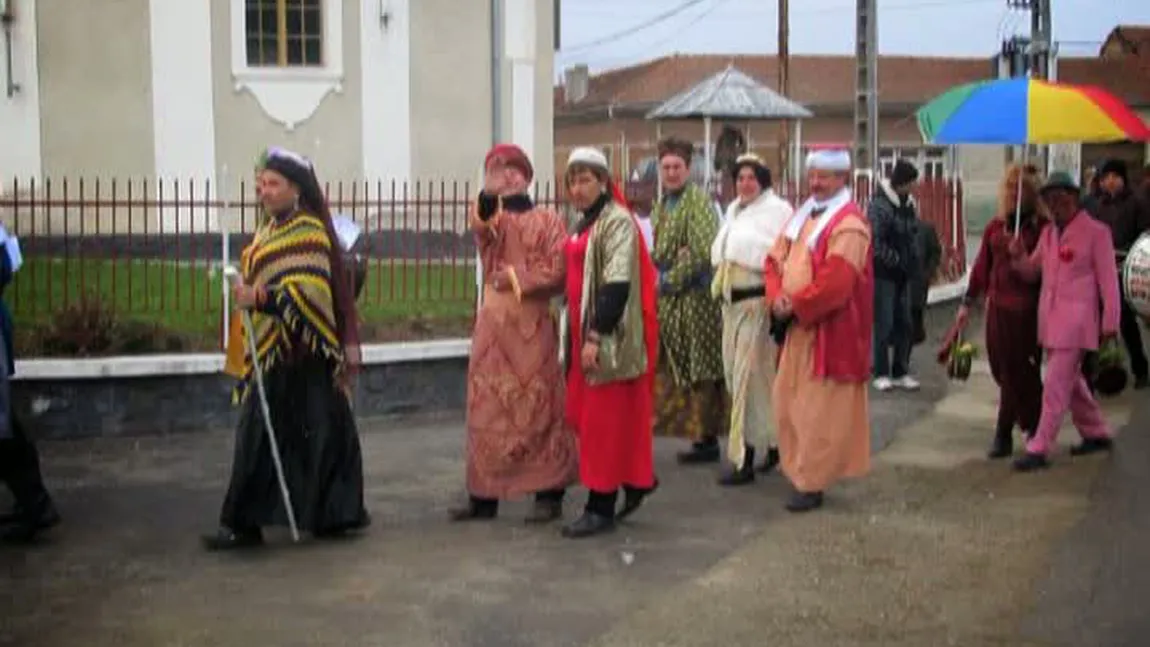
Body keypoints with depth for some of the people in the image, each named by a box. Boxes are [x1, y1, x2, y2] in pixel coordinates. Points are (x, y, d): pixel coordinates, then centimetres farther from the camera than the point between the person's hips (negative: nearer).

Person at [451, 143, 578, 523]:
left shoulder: (547, 220, 4)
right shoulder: (489, 218, 13)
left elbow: (557, 271, -7)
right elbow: (479, 226, -12)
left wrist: (515, 277, -10)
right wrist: (489, 192, -28)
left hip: (532, 326, -4)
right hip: (493, 325, 4)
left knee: (539, 408, -2)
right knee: (487, 409, 4)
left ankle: (549, 495, 4)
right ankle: (483, 495, 9)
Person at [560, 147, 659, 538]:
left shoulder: (618, 222, -12)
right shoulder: (584, 225, 16)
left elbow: (617, 283, -20)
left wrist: (596, 336, -24)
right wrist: (578, 335, 14)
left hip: (607, 339, -9)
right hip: (583, 334, 9)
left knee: (604, 421, -4)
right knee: (587, 416, 12)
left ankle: (601, 508, 2)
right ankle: (635, 482, 25)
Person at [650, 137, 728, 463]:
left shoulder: (698, 201, -11)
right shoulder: (662, 205, 14)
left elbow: (704, 252, -22)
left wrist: (671, 279, -15)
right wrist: (657, 277, 1)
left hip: (694, 298, -8)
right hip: (668, 301, 8)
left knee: (700, 371, -1)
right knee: (670, 371, 11)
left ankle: (706, 438, 7)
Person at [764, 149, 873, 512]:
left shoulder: (848, 224, -14)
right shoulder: (803, 216, 14)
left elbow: (835, 281, -23)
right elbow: (776, 260, 12)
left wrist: (795, 305, -15)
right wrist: (777, 298, -6)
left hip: (830, 330, -9)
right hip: (797, 326, 9)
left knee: (817, 410, -5)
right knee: (787, 402, 12)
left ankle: (812, 482, 2)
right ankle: (800, 468, 25)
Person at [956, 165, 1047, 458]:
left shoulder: (1043, 227, -6)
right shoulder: (995, 227, 10)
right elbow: (981, 266, 14)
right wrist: (968, 303, 14)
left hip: (1028, 309, -5)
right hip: (998, 307, 5)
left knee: (1018, 372, 1)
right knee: (1004, 371, 8)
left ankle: (1003, 433, 15)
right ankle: (1033, 424, 22)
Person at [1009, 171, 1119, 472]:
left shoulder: (1096, 232, -7)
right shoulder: (1048, 233, 13)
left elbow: (1108, 279, -8)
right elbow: (1033, 272, 16)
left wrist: (1110, 321, -10)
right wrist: (1019, 256, -5)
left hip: (1076, 320, -8)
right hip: (1050, 319, 8)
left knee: (1056, 386, -8)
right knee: (1071, 381, 19)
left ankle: (1039, 450, -5)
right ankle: (1096, 434, 35)